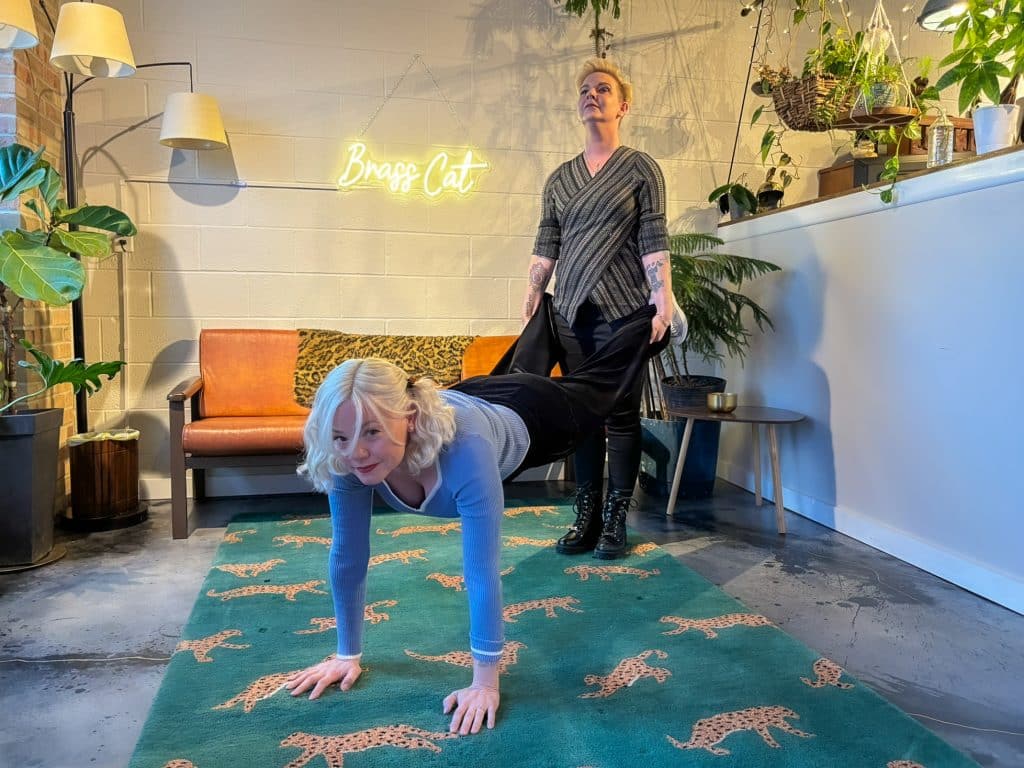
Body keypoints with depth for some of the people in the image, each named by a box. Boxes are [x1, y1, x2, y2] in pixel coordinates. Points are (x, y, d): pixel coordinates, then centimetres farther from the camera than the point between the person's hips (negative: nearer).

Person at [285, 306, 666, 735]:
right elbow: (347, 556, -25)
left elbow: (482, 572, -46)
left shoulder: (463, 448, -52)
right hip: (476, 397, 4)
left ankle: (652, 317, 57)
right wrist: (348, 655, -18)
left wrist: (485, 682, -39)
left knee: (603, 383, 27)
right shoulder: (343, 460, -36)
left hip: (529, 420, -3)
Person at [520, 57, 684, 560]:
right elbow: (546, 245, 13)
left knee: (622, 414, -1)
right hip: (572, 311, 4)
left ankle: (615, 522, 9)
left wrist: (663, 299, -14)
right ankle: (585, 518, 14)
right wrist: (531, 297, 6)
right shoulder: (560, 178, 15)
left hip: (623, 309, -4)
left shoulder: (641, 168, 4)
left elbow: (653, 240, -4)